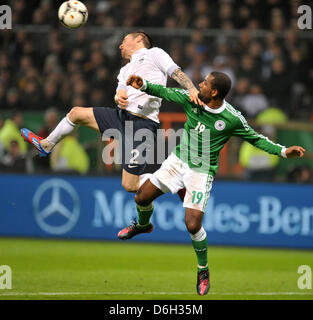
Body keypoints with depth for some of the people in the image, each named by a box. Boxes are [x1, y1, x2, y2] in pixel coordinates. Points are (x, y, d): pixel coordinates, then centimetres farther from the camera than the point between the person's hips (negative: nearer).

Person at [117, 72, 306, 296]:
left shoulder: (232, 119, -17)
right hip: (178, 160, 4)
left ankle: (203, 270, 12)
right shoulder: (191, 99, -9)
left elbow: (255, 138, -3)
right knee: (143, 197, 3)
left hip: (202, 171, -4)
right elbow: (166, 93, 6)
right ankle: (143, 225, 41)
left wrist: (284, 151, -12)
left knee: (193, 225, -14)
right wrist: (144, 85, -9)